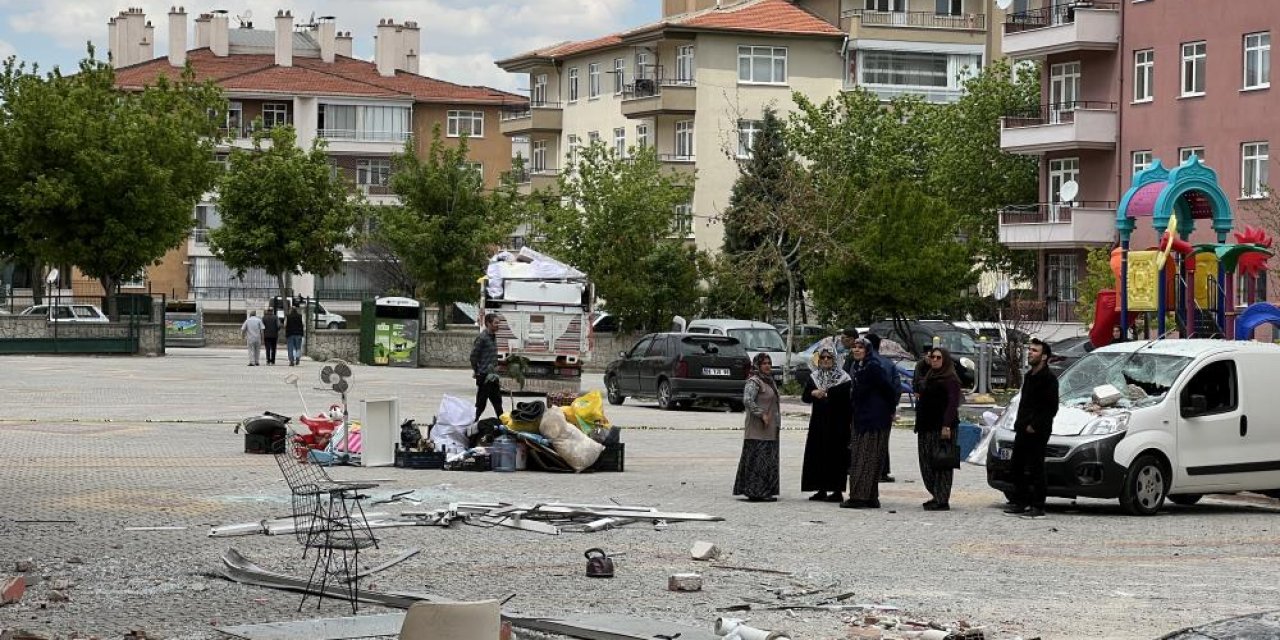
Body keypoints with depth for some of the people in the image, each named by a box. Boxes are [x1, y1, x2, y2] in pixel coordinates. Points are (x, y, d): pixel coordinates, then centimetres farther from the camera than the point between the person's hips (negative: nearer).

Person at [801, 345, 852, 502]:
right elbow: (805, 398, 11)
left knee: (836, 455, -5)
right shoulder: (814, 377, 11)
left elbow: (848, 401, -7)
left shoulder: (843, 378, -4)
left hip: (837, 423, -5)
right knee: (818, 454, 4)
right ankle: (822, 489, 11)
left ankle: (837, 490, -2)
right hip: (818, 423, 5)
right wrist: (813, 393, -10)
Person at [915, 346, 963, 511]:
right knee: (926, 464, 8)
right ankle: (936, 496, 16)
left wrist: (947, 426, -24)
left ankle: (942, 500, -6)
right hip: (927, 428, 9)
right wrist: (919, 425, 16)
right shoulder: (929, 377, 19)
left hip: (943, 428, -9)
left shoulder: (951, 379, -7)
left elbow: (953, 403, -16)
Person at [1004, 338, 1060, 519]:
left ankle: (1037, 507, -4)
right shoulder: (1029, 376, 18)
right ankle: (1019, 503, 21)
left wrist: (1034, 426, -17)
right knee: (1016, 466, 13)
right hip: (1023, 429, 10)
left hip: (1037, 431, -10)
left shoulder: (1048, 377, -11)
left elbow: (1051, 407, -16)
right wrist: (1019, 423, 12)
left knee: (1034, 469, -8)